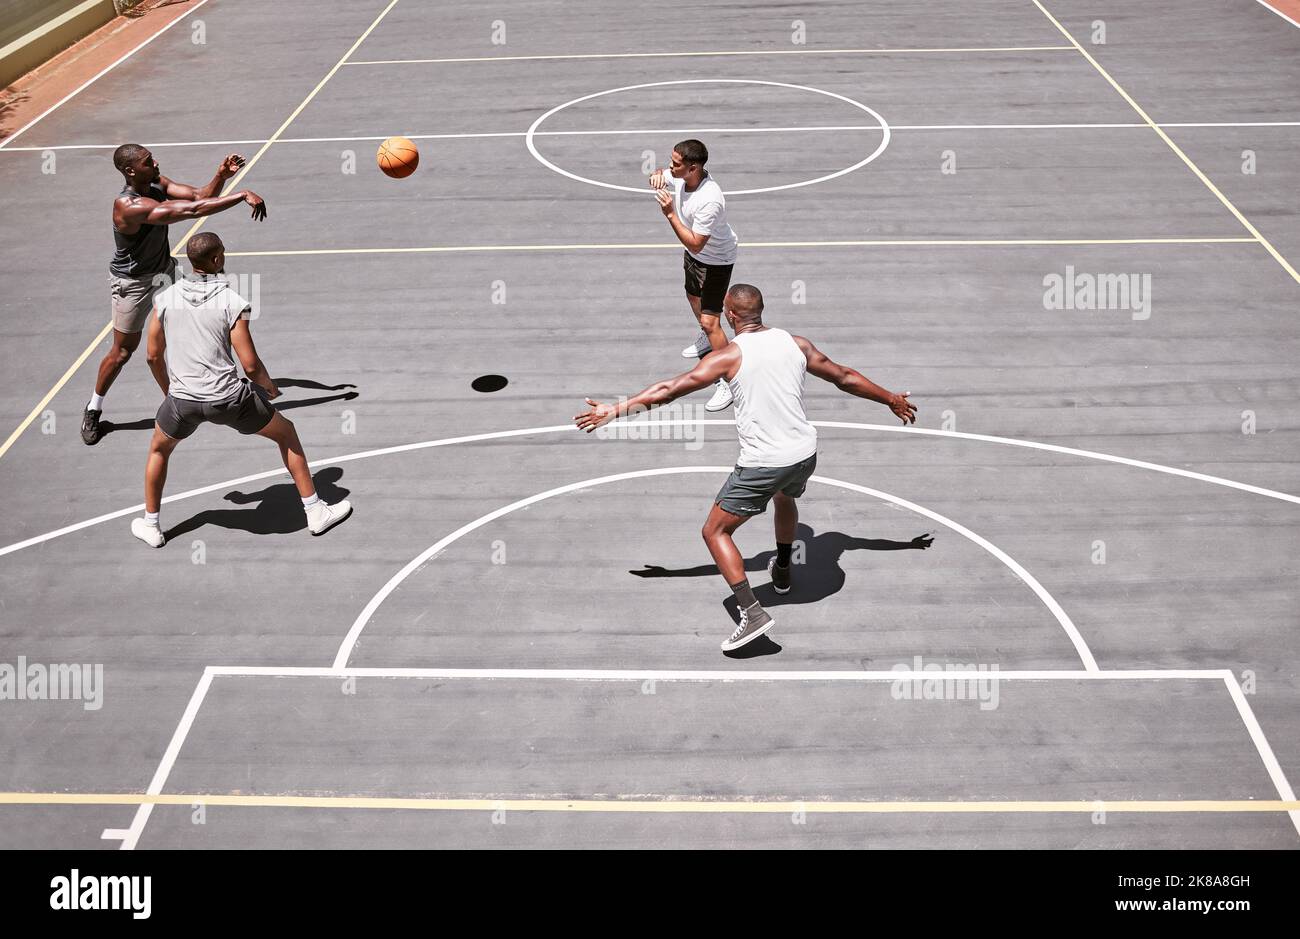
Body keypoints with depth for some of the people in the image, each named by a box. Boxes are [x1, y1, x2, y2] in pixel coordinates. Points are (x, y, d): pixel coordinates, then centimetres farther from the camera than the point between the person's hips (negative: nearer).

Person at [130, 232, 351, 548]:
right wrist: (270, 387, 11)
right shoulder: (232, 302, -8)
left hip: (182, 399, 3)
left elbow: (153, 355, 11)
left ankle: (150, 527, 36)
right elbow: (250, 364, -10)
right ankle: (316, 512, 21)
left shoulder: (166, 298, 2)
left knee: (158, 450, 32)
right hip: (229, 397, -3)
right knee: (287, 433, 20)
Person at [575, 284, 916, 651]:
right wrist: (892, 399, 30)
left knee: (715, 532, 6)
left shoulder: (730, 355, -10)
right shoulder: (795, 343, 5)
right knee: (785, 497, 39)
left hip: (761, 464, -6)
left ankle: (752, 612, -7)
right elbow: (844, 377, 15)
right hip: (805, 454, 6)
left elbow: (669, 389, -11)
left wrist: (615, 410, -4)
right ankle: (782, 571, 54)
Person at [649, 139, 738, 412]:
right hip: (694, 255, 9)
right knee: (693, 297, 32)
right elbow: (660, 176, 6)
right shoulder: (679, 176, -18)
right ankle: (707, 339, 62)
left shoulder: (710, 200, -41)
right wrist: (657, 175, -19)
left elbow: (695, 244, -36)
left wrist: (670, 214, -41)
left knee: (710, 321, -10)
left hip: (716, 261, -9)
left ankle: (729, 382, 4)